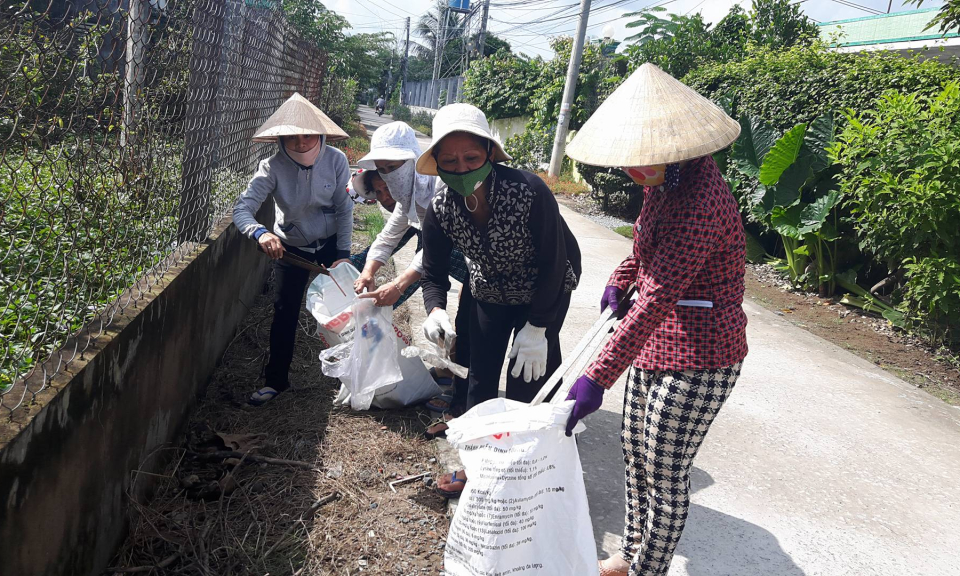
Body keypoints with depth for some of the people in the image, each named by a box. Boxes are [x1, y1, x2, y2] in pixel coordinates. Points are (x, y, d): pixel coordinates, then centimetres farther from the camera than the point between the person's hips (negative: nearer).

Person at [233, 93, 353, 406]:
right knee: (285, 313, 3)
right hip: (290, 247, 0)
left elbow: (344, 210, -11)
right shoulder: (274, 167, -22)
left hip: (330, 244, 1)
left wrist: (343, 254, -14)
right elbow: (242, 208, -29)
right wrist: (260, 233, -50)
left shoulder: (335, 160, -19)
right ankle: (276, 380, 19)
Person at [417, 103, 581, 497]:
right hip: (489, 293, 4)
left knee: (528, 382, -5)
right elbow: (433, 273, -8)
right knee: (480, 377, 9)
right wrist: (435, 310, -30)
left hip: (545, 291, -4)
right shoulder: (441, 208, -20)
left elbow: (553, 264, -25)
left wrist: (536, 328, -22)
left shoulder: (529, 192, -34)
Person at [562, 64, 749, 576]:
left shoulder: (701, 200, -27)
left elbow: (658, 299, -32)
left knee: (664, 478, 4)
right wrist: (620, 280, 9)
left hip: (696, 360, -10)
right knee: (635, 457, 20)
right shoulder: (664, 184, 4)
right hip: (655, 345, 10)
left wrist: (598, 377, -33)